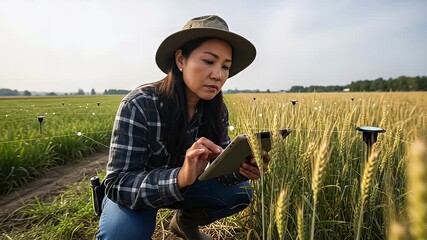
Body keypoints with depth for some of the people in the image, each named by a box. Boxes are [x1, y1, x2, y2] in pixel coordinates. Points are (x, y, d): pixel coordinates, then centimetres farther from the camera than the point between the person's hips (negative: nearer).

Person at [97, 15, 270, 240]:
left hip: (184, 186, 5)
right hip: (131, 194, -4)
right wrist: (180, 177, -47)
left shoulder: (217, 110, -14)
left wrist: (240, 168, -33)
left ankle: (185, 220, 15)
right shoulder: (139, 105, -29)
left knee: (241, 192, -11)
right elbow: (119, 184, -30)